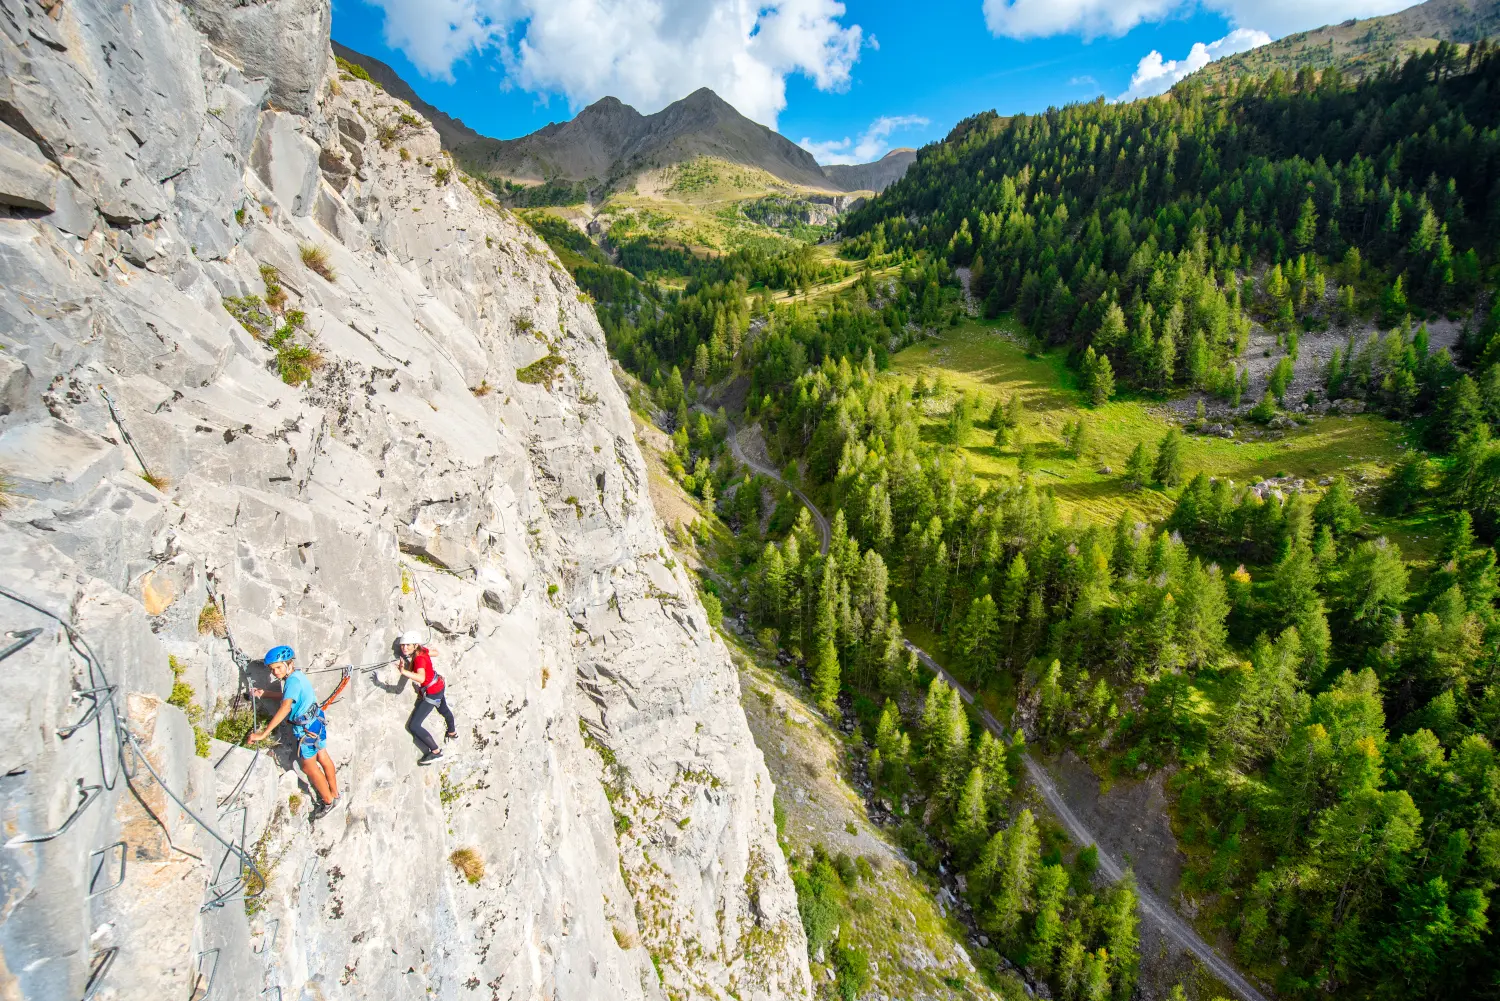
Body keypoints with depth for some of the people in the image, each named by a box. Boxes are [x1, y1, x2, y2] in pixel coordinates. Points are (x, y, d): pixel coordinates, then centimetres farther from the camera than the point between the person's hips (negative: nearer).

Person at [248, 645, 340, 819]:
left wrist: (263, 734, -40)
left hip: (307, 728, -9)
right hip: (318, 720, 9)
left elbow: (285, 707, -37)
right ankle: (334, 793, 39)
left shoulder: (292, 680, -25)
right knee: (323, 757, 22)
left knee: (308, 767, 9)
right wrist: (264, 694, 19)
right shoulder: (297, 675, 3)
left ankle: (328, 800, 24)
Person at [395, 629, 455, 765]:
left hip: (432, 693, -10)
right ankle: (452, 732, 65)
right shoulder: (422, 651, -12)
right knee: (444, 710, 36)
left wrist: (404, 671, -65)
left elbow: (421, 678, -53)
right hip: (439, 686, 10)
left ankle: (436, 751, 2)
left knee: (413, 726, -7)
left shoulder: (419, 659, -35)